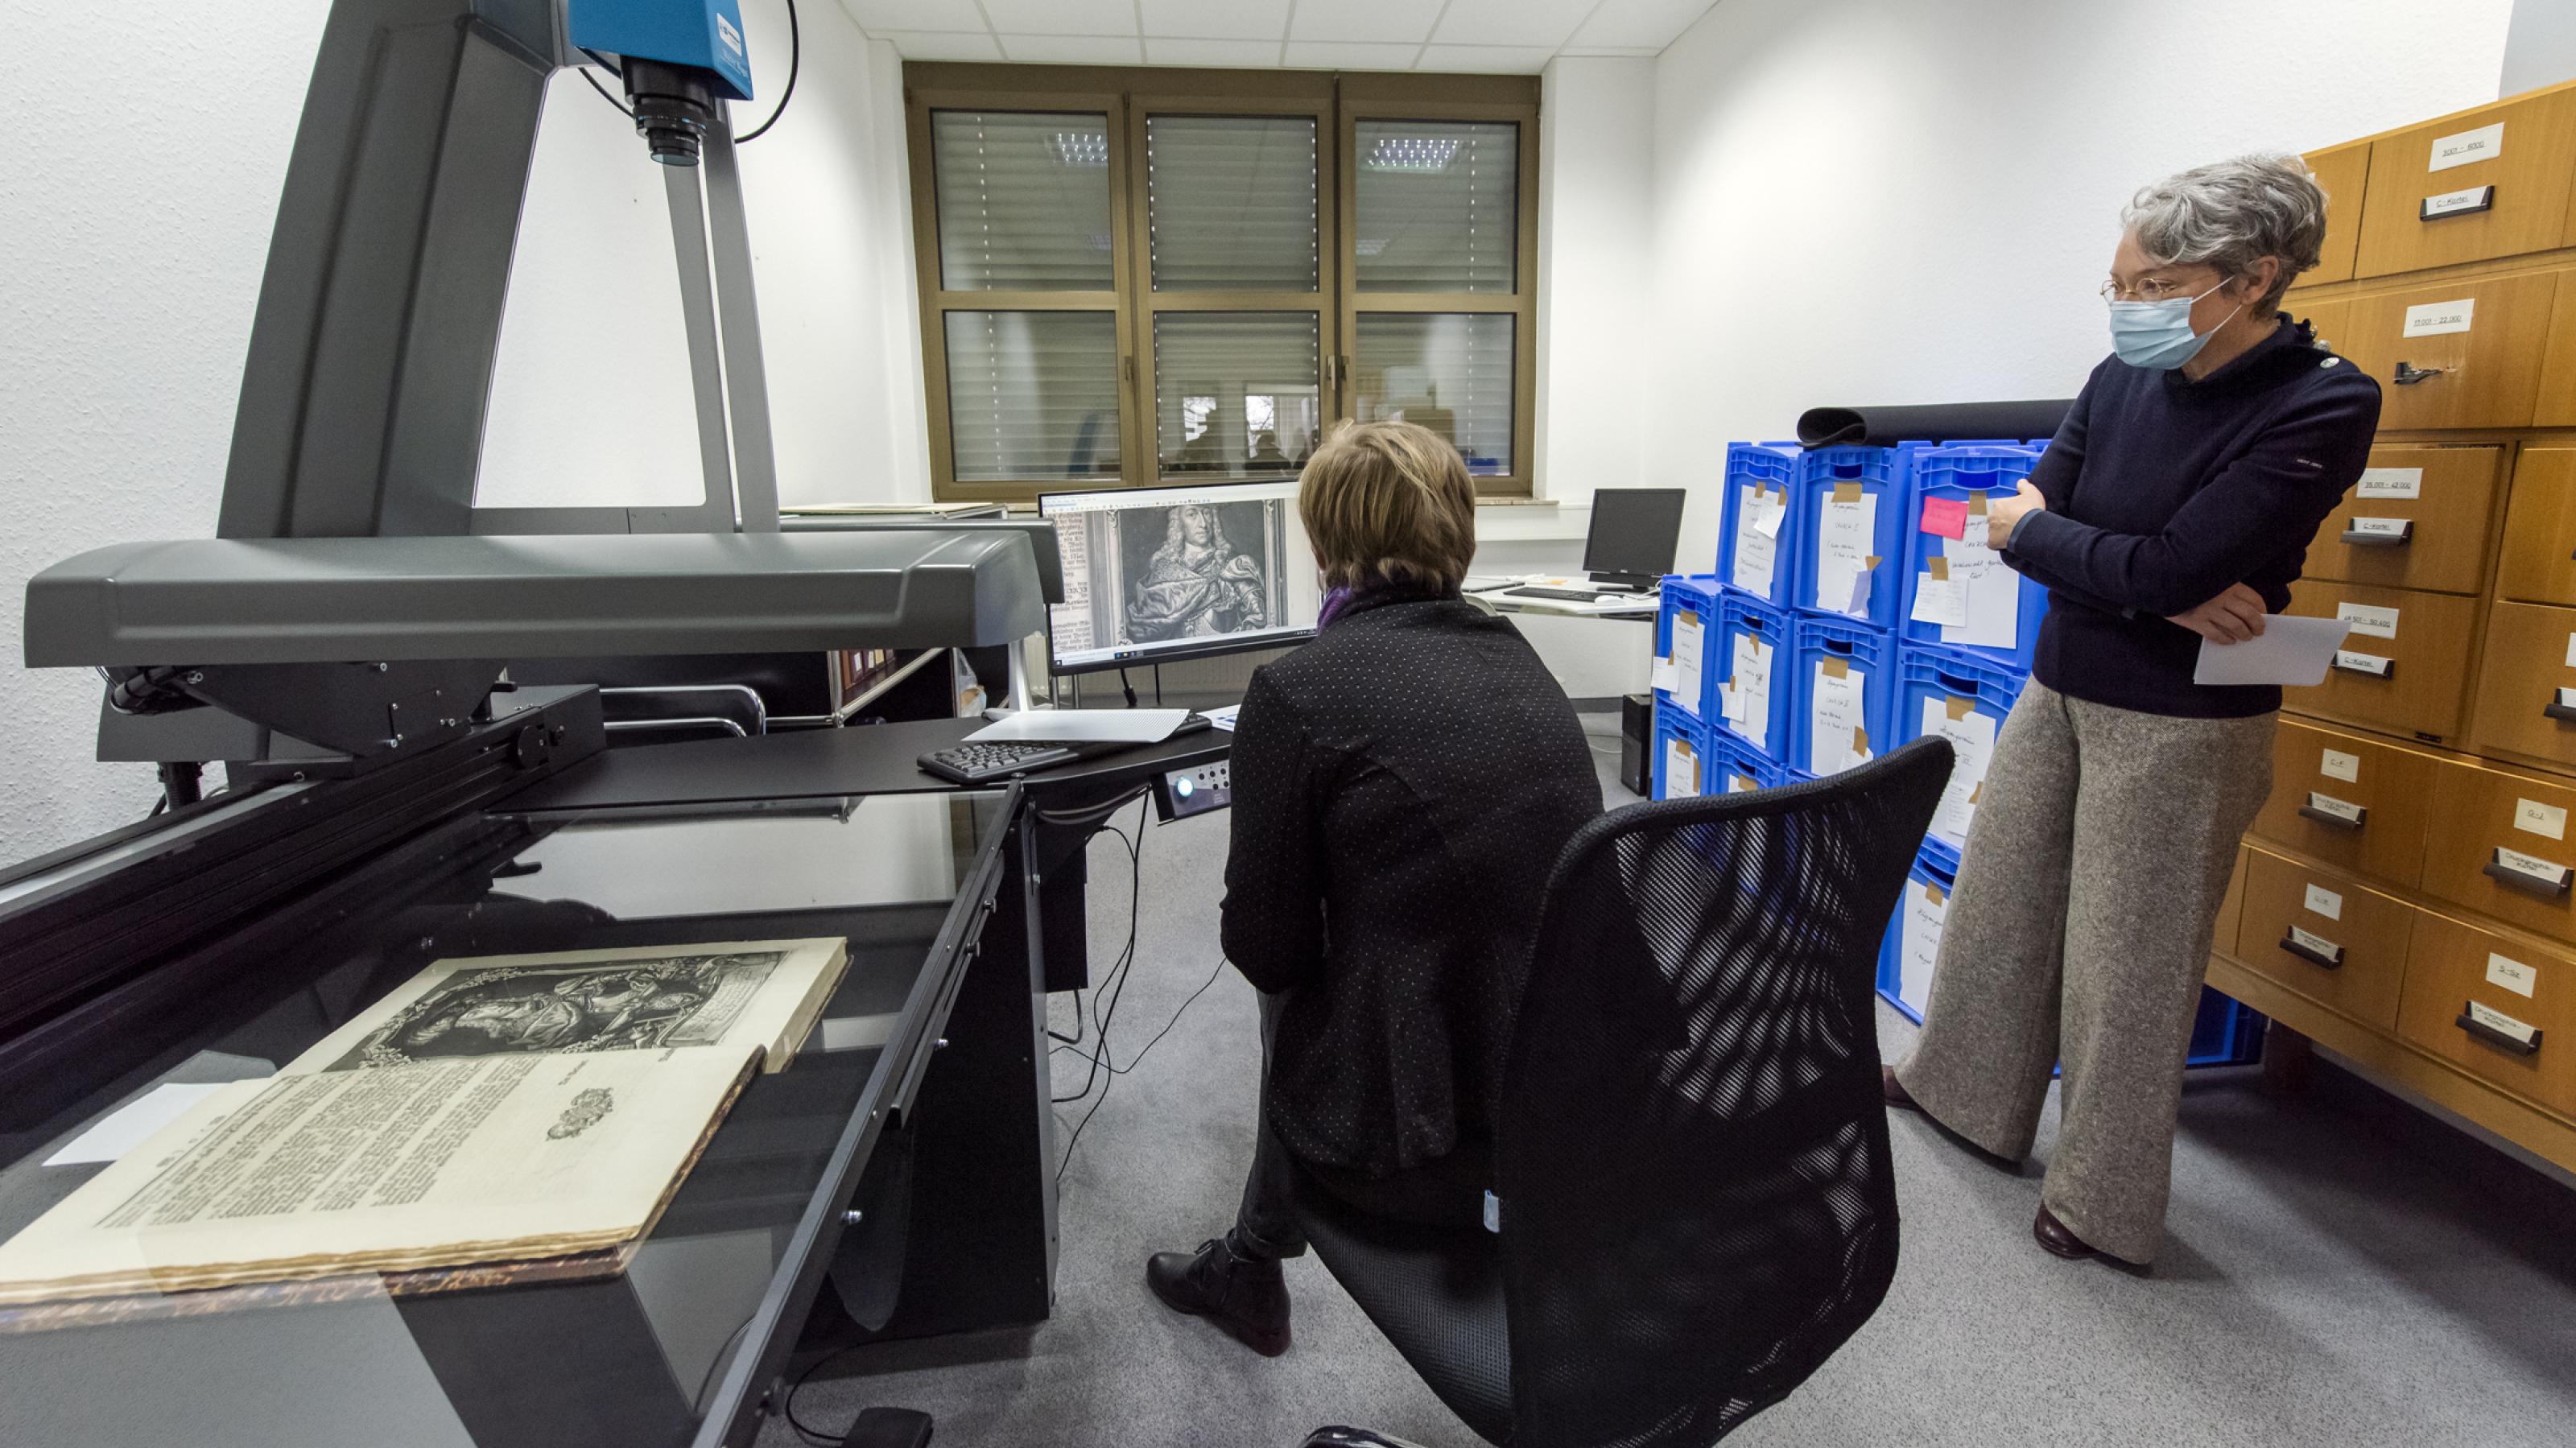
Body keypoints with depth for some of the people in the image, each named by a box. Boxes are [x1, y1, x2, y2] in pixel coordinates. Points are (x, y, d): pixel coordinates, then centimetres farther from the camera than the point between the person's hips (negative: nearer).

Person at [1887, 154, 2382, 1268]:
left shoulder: (2324, 406, -16)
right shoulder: (2124, 379, 2)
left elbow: (2167, 564, -24)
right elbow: (2030, 513, -6)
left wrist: (2029, 531, -9)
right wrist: (2163, 596, -19)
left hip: (2181, 723, -6)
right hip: (2060, 687, 7)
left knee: (2128, 960, 4)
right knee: (1999, 897, 16)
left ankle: (2105, 1197, 23)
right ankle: (1963, 1086, 37)